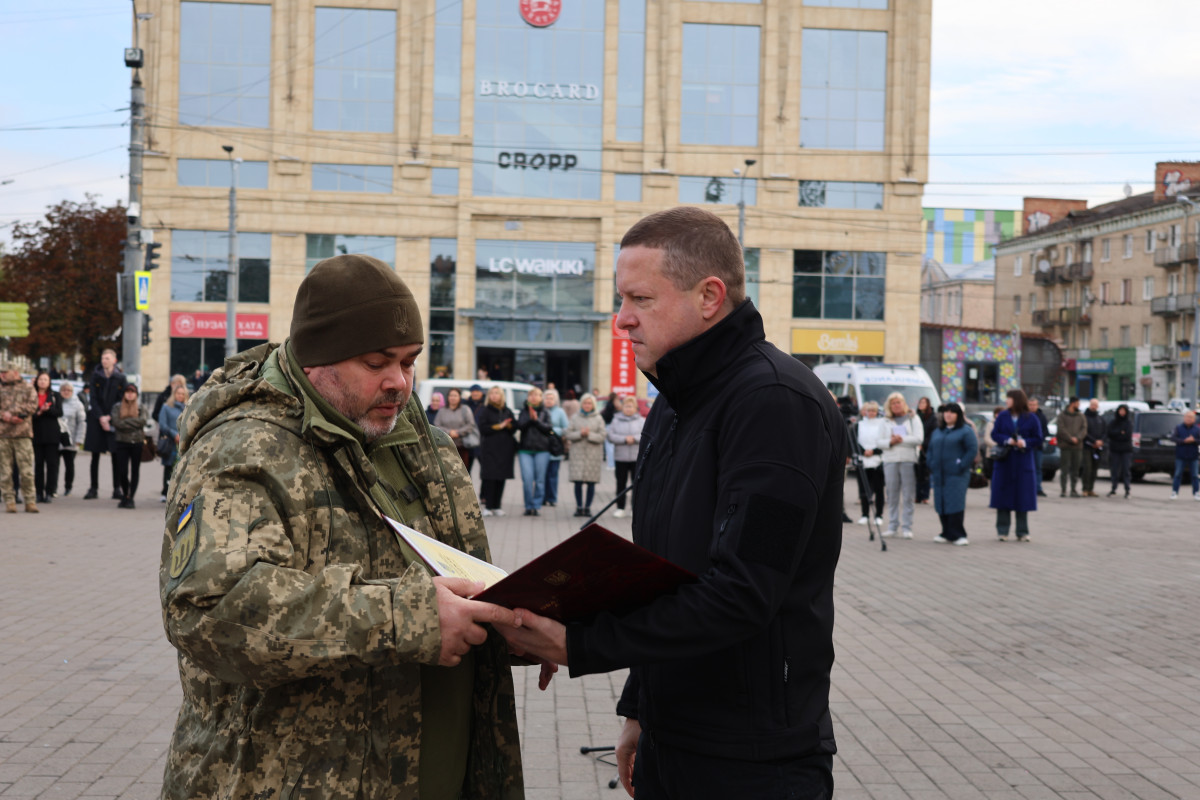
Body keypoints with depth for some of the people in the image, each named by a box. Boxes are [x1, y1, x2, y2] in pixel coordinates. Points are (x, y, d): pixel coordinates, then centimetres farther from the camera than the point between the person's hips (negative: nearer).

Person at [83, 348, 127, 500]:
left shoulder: (120, 378, 3)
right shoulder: (96, 376, 4)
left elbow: (121, 400, 1)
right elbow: (93, 399, 0)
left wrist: (110, 417, -9)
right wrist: (100, 417, -11)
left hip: (114, 419, -1)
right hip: (96, 418, 1)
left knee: (115, 455, -2)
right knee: (95, 455, 2)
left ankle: (116, 489, 2)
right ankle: (93, 488, 6)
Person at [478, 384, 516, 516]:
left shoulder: (507, 411, 14)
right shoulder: (484, 410, 4)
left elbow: (515, 427, 8)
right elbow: (483, 427, -7)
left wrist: (508, 425, -11)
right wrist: (498, 426, -12)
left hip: (505, 449, 4)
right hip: (489, 448, -4)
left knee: (501, 478, 3)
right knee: (490, 477, -8)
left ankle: (496, 506, 9)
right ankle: (488, 506, -5)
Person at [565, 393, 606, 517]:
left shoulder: (598, 419, 5)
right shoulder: (575, 418, 10)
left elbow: (602, 437, -2)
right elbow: (569, 434, 4)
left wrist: (589, 434, -15)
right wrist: (580, 433, -12)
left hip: (593, 455, -1)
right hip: (578, 453, 1)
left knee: (591, 482, -2)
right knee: (578, 481, -3)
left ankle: (587, 507, 6)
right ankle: (579, 506, 6)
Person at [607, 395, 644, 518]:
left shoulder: (642, 421, 5)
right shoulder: (616, 420, 7)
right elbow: (611, 436, -3)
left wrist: (634, 438, -15)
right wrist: (624, 439, -13)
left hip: (637, 458, -1)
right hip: (620, 457, 1)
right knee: (621, 483, 3)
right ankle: (620, 508, 10)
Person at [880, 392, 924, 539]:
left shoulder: (913, 418, 9)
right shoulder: (885, 420, 13)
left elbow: (919, 439, -3)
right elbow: (879, 442, 6)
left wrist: (902, 439, -13)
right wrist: (890, 442, -13)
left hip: (908, 460, -2)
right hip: (890, 460, 2)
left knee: (908, 496, -3)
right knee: (892, 495, 3)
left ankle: (906, 528, -1)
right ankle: (892, 526, 9)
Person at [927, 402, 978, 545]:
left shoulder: (966, 430, 0)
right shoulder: (937, 432, 19)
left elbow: (973, 449, -8)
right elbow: (930, 450, 22)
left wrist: (962, 466, -13)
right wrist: (931, 466, 7)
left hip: (956, 475, -6)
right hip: (939, 475, 6)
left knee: (955, 503, -12)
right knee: (941, 504, 5)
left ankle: (958, 534, -9)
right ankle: (947, 533, 13)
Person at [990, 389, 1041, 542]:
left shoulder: (1031, 419, 0)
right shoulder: (1002, 417, 5)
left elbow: (1037, 438, 0)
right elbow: (995, 434, 2)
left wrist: (1025, 442, -17)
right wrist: (1008, 440, -16)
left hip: (1023, 462, -1)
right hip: (1004, 462, 1)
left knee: (1022, 498, 0)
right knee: (1003, 496, 0)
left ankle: (1022, 532, 9)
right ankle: (1002, 531, 7)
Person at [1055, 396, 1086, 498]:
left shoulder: (1081, 417, 13)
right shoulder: (1062, 416, 2)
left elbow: (1084, 429, 3)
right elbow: (1061, 429, -8)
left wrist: (1077, 438, -13)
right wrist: (1070, 438, -16)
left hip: (1078, 446, 4)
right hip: (1066, 445, -4)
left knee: (1076, 469, 5)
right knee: (1065, 468, -5)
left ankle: (1073, 490, 11)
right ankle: (1063, 490, -2)